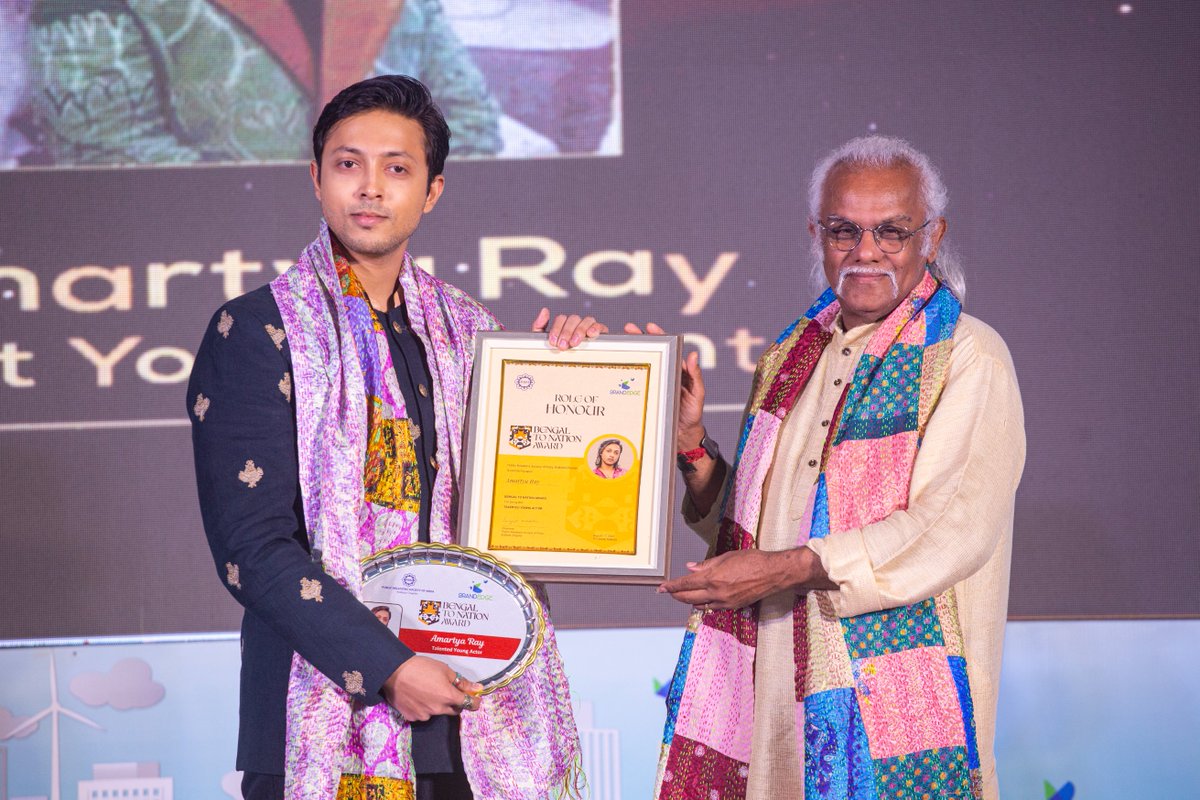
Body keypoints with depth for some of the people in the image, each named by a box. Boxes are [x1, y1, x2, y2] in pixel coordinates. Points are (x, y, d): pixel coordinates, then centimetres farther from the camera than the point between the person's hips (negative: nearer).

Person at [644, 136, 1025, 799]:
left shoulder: (968, 358, -4)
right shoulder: (792, 357, 15)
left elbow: (952, 531, -16)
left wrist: (793, 567, -23)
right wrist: (691, 446, -1)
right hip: (770, 687, 5)